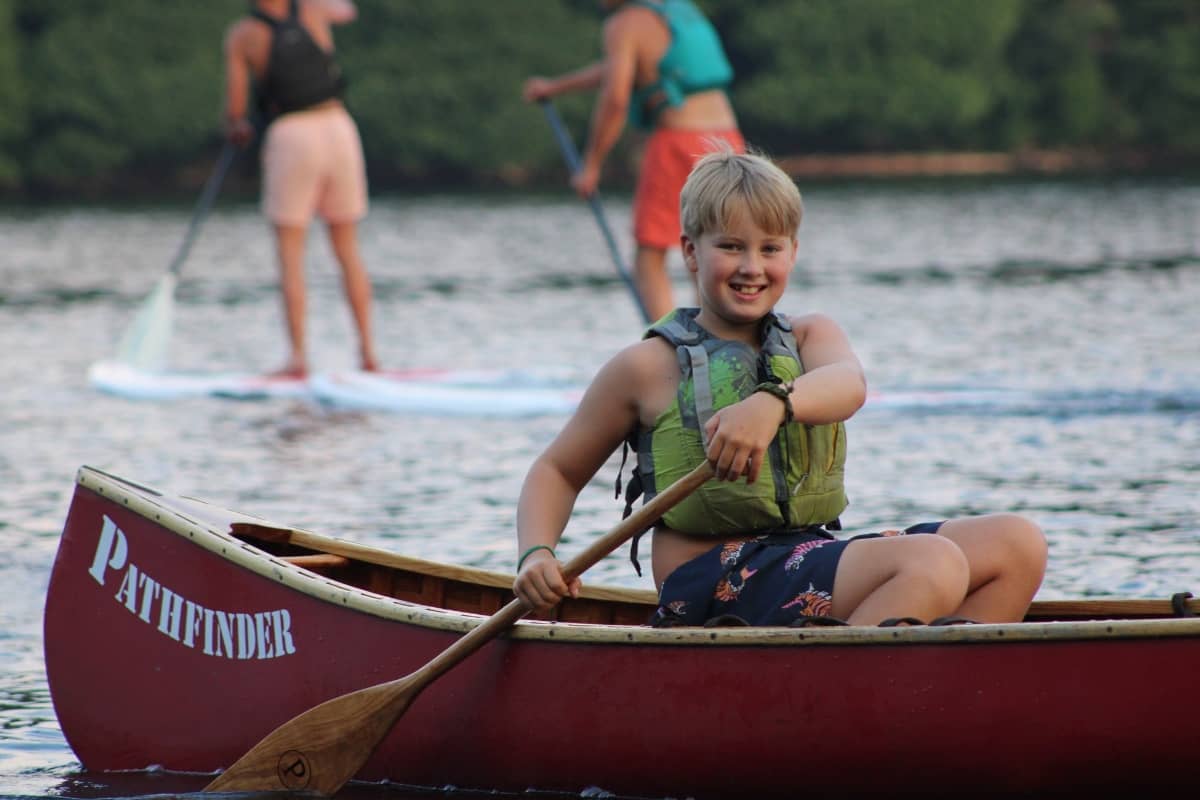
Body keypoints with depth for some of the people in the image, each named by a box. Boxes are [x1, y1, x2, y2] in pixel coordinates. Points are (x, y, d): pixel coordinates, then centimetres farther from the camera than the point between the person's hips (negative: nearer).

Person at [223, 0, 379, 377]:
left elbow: (235, 109, 0)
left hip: (291, 138, -3)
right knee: (348, 252, 13)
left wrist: (236, 127, 22)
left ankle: (298, 355, -7)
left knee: (290, 258, 3)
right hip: (339, 132, 3)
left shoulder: (241, 35, -3)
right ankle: (367, 348, 9)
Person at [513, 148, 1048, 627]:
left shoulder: (810, 338, 15)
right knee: (933, 565, -28)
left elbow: (848, 384, -12)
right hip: (710, 582, -6)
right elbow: (557, 471, 12)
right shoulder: (651, 367, 3)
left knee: (1017, 543, -4)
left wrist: (773, 402, -36)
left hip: (811, 557, 7)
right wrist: (536, 556, -10)